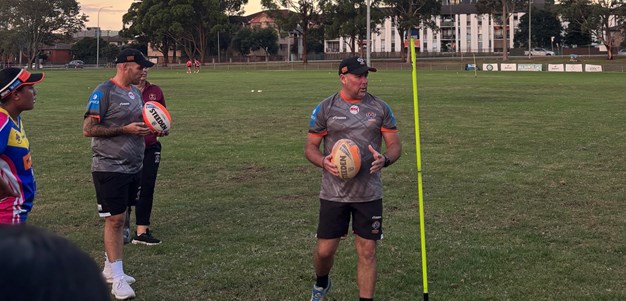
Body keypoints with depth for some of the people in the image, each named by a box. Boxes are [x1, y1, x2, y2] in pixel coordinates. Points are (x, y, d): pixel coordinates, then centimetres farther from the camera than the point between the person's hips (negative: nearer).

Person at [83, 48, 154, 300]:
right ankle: (117, 278, -1)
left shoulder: (135, 92, 14)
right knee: (114, 219, -6)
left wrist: (148, 128, 3)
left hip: (133, 167, 8)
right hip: (110, 168, -8)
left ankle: (110, 268, 24)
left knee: (119, 218, 13)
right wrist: (125, 130, -20)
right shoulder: (104, 92, -12)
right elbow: (88, 129, -16)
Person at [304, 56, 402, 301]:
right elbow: (310, 147, 4)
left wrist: (384, 160, -17)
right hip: (333, 194, -1)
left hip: (370, 194, 1)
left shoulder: (380, 108, 3)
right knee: (325, 250, 5)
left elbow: (395, 145, 6)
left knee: (367, 251, 2)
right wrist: (323, 162, -18)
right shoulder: (324, 109, -1)